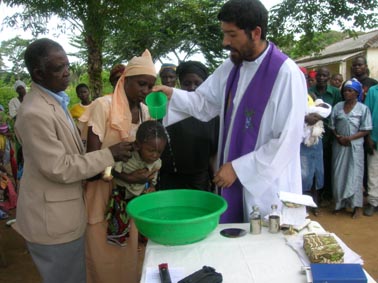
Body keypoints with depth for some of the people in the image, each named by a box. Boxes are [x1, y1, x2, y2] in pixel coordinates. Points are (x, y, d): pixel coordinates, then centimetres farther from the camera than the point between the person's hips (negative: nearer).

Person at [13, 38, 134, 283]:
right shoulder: (35, 112, -25)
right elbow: (58, 169, -24)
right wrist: (108, 155, -19)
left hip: (65, 212, 9)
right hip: (52, 218, -9)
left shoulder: (55, 100, 7)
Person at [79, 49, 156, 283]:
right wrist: (123, 175, -30)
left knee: (128, 253, 18)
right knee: (104, 256, 7)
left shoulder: (145, 111, 3)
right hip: (104, 190, -5)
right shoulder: (104, 106, -16)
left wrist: (144, 172, -6)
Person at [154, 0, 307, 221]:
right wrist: (172, 95, -7)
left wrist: (238, 168, -18)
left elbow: (288, 142, -20)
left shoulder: (286, 74, -19)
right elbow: (205, 102, 11)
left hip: (267, 188, -6)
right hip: (234, 179, 7)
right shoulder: (231, 67, 4)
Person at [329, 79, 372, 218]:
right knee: (338, 175, 5)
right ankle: (340, 203, 17)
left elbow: (366, 130, -5)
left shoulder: (363, 109, -3)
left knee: (354, 175, 0)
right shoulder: (338, 106, 6)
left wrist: (350, 138, -16)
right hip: (339, 145, 3)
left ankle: (356, 206, 11)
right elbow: (332, 126, 8)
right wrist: (338, 137, -9)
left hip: (355, 146, -3)